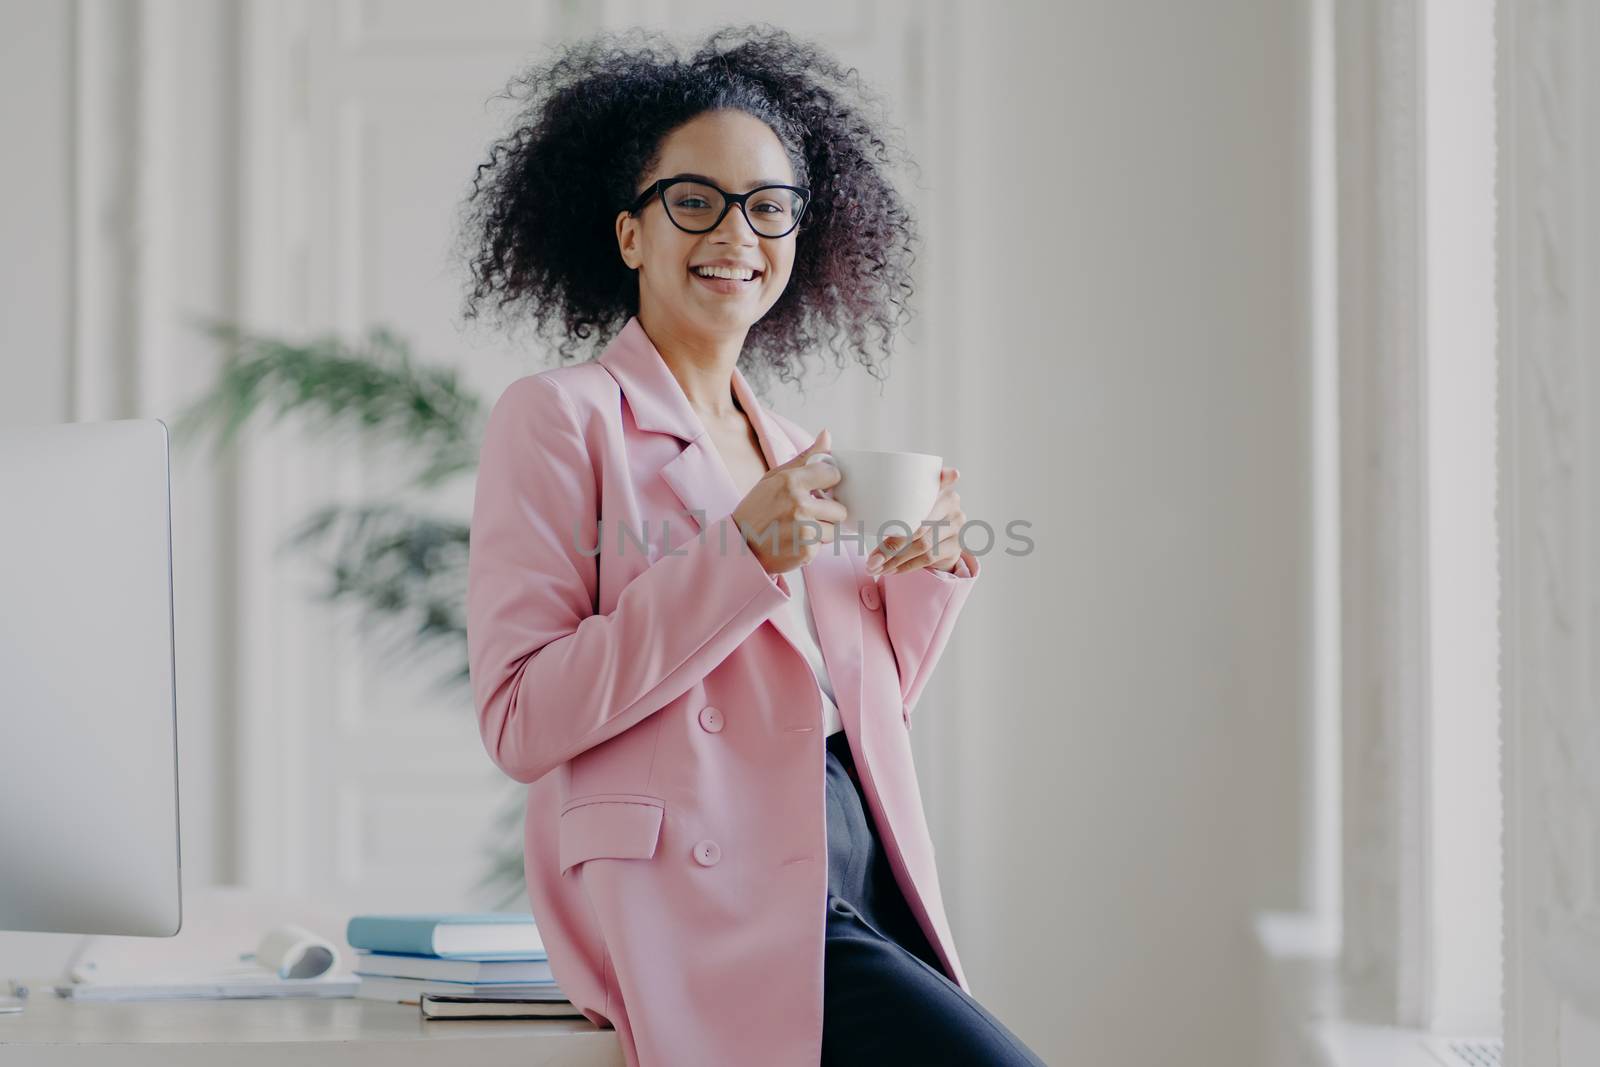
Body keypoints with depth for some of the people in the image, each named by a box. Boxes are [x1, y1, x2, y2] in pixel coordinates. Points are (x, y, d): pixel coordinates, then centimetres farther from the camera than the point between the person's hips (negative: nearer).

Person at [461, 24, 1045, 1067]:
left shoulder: (797, 454, 20)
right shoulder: (557, 419, 0)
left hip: (858, 892, 7)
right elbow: (521, 722, -11)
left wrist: (922, 581, 7)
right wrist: (739, 558, -16)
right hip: (709, 909, -7)